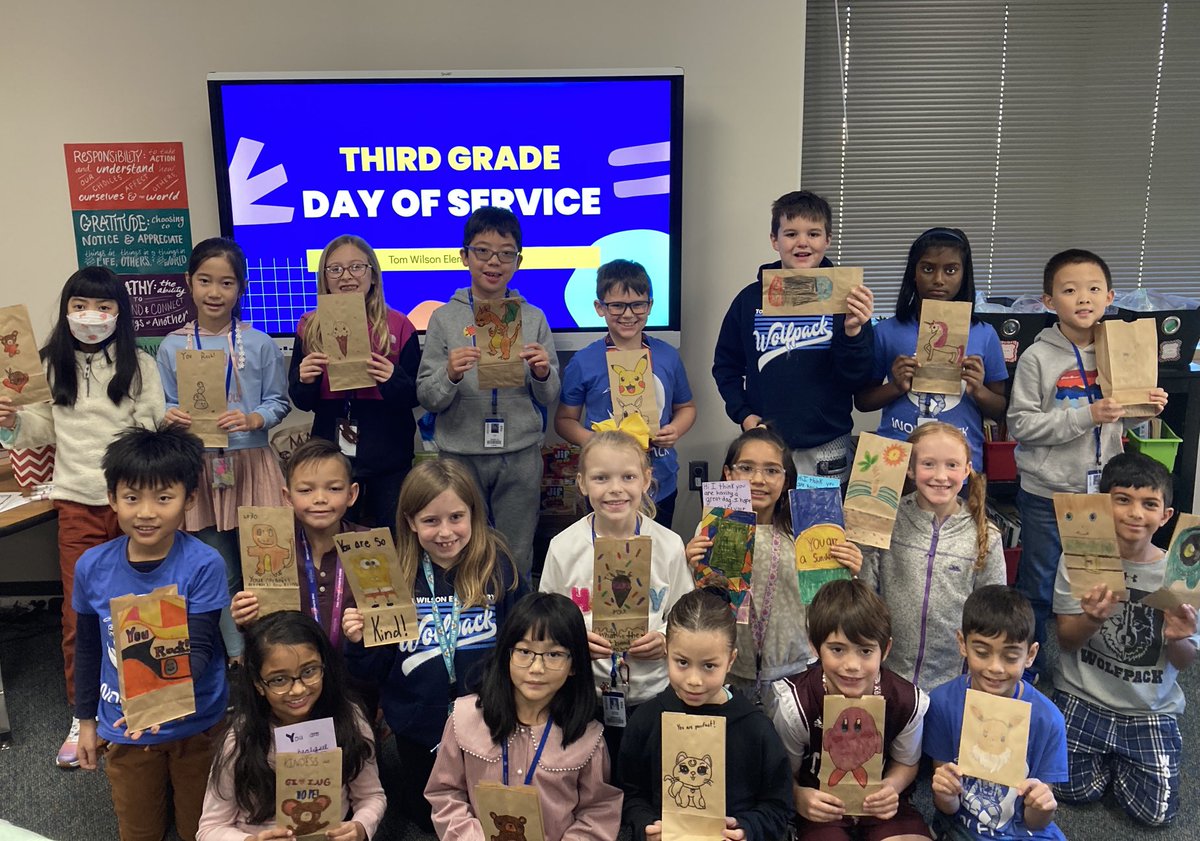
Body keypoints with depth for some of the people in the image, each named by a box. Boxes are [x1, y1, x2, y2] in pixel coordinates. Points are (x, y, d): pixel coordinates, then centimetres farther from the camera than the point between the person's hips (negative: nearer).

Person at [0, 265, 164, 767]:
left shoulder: (140, 365, -3)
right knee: (79, 612, 3)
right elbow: (47, 427, 11)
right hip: (78, 503, 2)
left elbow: (154, 430, -5)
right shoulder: (55, 365, 6)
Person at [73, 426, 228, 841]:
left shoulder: (203, 565, -21)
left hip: (195, 724, -2)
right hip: (123, 727, 2)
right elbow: (88, 648, 4)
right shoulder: (92, 566, -10)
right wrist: (86, 719, 11)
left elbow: (199, 650, -22)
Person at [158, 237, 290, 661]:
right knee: (221, 575, 9)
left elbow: (279, 402, 2)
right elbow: (166, 407, 8)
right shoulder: (172, 347, 2)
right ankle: (237, 657, 23)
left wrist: (253, 420, -17)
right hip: (199, 467, 1)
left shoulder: (259, 344, -2)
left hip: (251, 464, -1)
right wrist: (172, 417, -14)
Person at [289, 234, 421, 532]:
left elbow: (416, 397, -1)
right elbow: (302, 402, 7)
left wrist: (393, 379, -20)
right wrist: (304, 379, -14)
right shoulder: (309, 327, 3)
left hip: (387, 459, -1)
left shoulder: (399, 326, -3)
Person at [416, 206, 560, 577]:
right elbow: (426, 397, 0)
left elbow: (549, 398, 8)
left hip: (521, 454, 1)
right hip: (461, 453, -1)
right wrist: (450, 375, -20)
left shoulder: (533, 318, 5)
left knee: (517, 559, 10)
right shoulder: (444, 319, 1)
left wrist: (542, 373, -13)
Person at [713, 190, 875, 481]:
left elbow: (857, 380, -5)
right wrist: (743, 413, -2)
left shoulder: (843, 298, -3)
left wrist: (853, 331, -21)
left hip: (827, 452, -1)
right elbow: (726, 365, 11)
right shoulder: (751, 299, 2)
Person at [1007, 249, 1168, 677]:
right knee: (1037, 586, 9)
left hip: (1103, 489, 4)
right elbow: (1021, 424, -17)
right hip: (1048, 493, -4)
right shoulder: (1037, 358, -12)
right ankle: (1027, 670, 27)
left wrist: (1148, 408, -8)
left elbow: (1121, 422, 13)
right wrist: (1086, 416, -23)